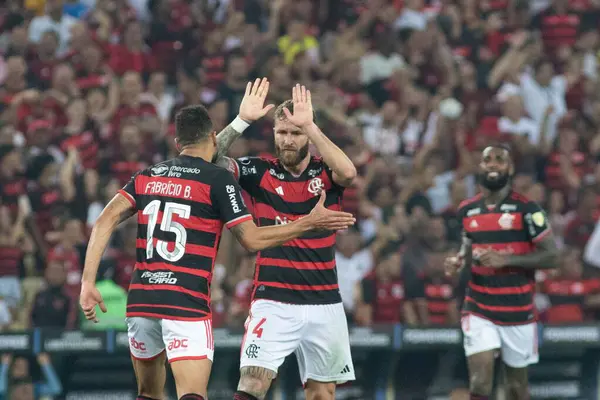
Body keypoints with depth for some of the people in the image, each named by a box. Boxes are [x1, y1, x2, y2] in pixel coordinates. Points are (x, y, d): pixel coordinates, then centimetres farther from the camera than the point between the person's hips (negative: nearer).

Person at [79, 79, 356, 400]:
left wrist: (88, 282, 0)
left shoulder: (147, 177, 13)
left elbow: (105, 222, 2)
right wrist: (310, 222, 5)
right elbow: (252, 239, -3)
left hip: (141, 300, 6)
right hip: (187, 302, -5)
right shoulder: (218, 179, -2)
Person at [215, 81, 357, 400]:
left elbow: (348, 172, -21)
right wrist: (242, 121, -22)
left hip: (323, 302, 2)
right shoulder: (260, 171, 1)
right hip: (272, 301, -2)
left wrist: (309, 126, -25)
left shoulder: (325, 172, 2)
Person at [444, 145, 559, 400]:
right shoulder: (467, 210, 5)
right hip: (479, 310, 2)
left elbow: (551, 256, -11)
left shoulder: (526, 209, -9)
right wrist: (459, 261, -1)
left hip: (518, 311, -2)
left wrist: (506, 259, -21)